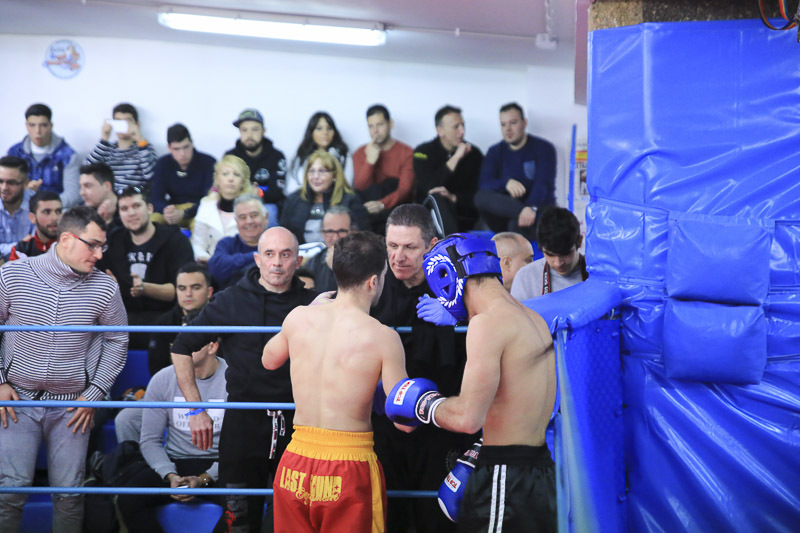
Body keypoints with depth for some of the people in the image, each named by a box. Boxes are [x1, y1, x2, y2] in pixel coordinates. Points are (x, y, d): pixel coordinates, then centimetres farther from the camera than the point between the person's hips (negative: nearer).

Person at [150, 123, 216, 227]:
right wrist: (166, 210, -31)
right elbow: (156, 199, -5)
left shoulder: (208, 163, -11)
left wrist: (183, 214, -33)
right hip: (174, 209, 3)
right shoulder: (163, 164, 0)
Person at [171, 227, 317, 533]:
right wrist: (196, 410, 1)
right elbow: (182, 348, 6)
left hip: (298, 424, 2)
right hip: (244, 423, -2)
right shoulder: (231, 302, -1)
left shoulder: (313, 305, 3)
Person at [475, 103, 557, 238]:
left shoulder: (544, 148, 1)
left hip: (539, 208, -4)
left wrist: (532, 208, -37)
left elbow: (543, 183, -16)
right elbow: (484, 185, -4)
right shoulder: (495, 152, 12)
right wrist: (506, 183, -27)